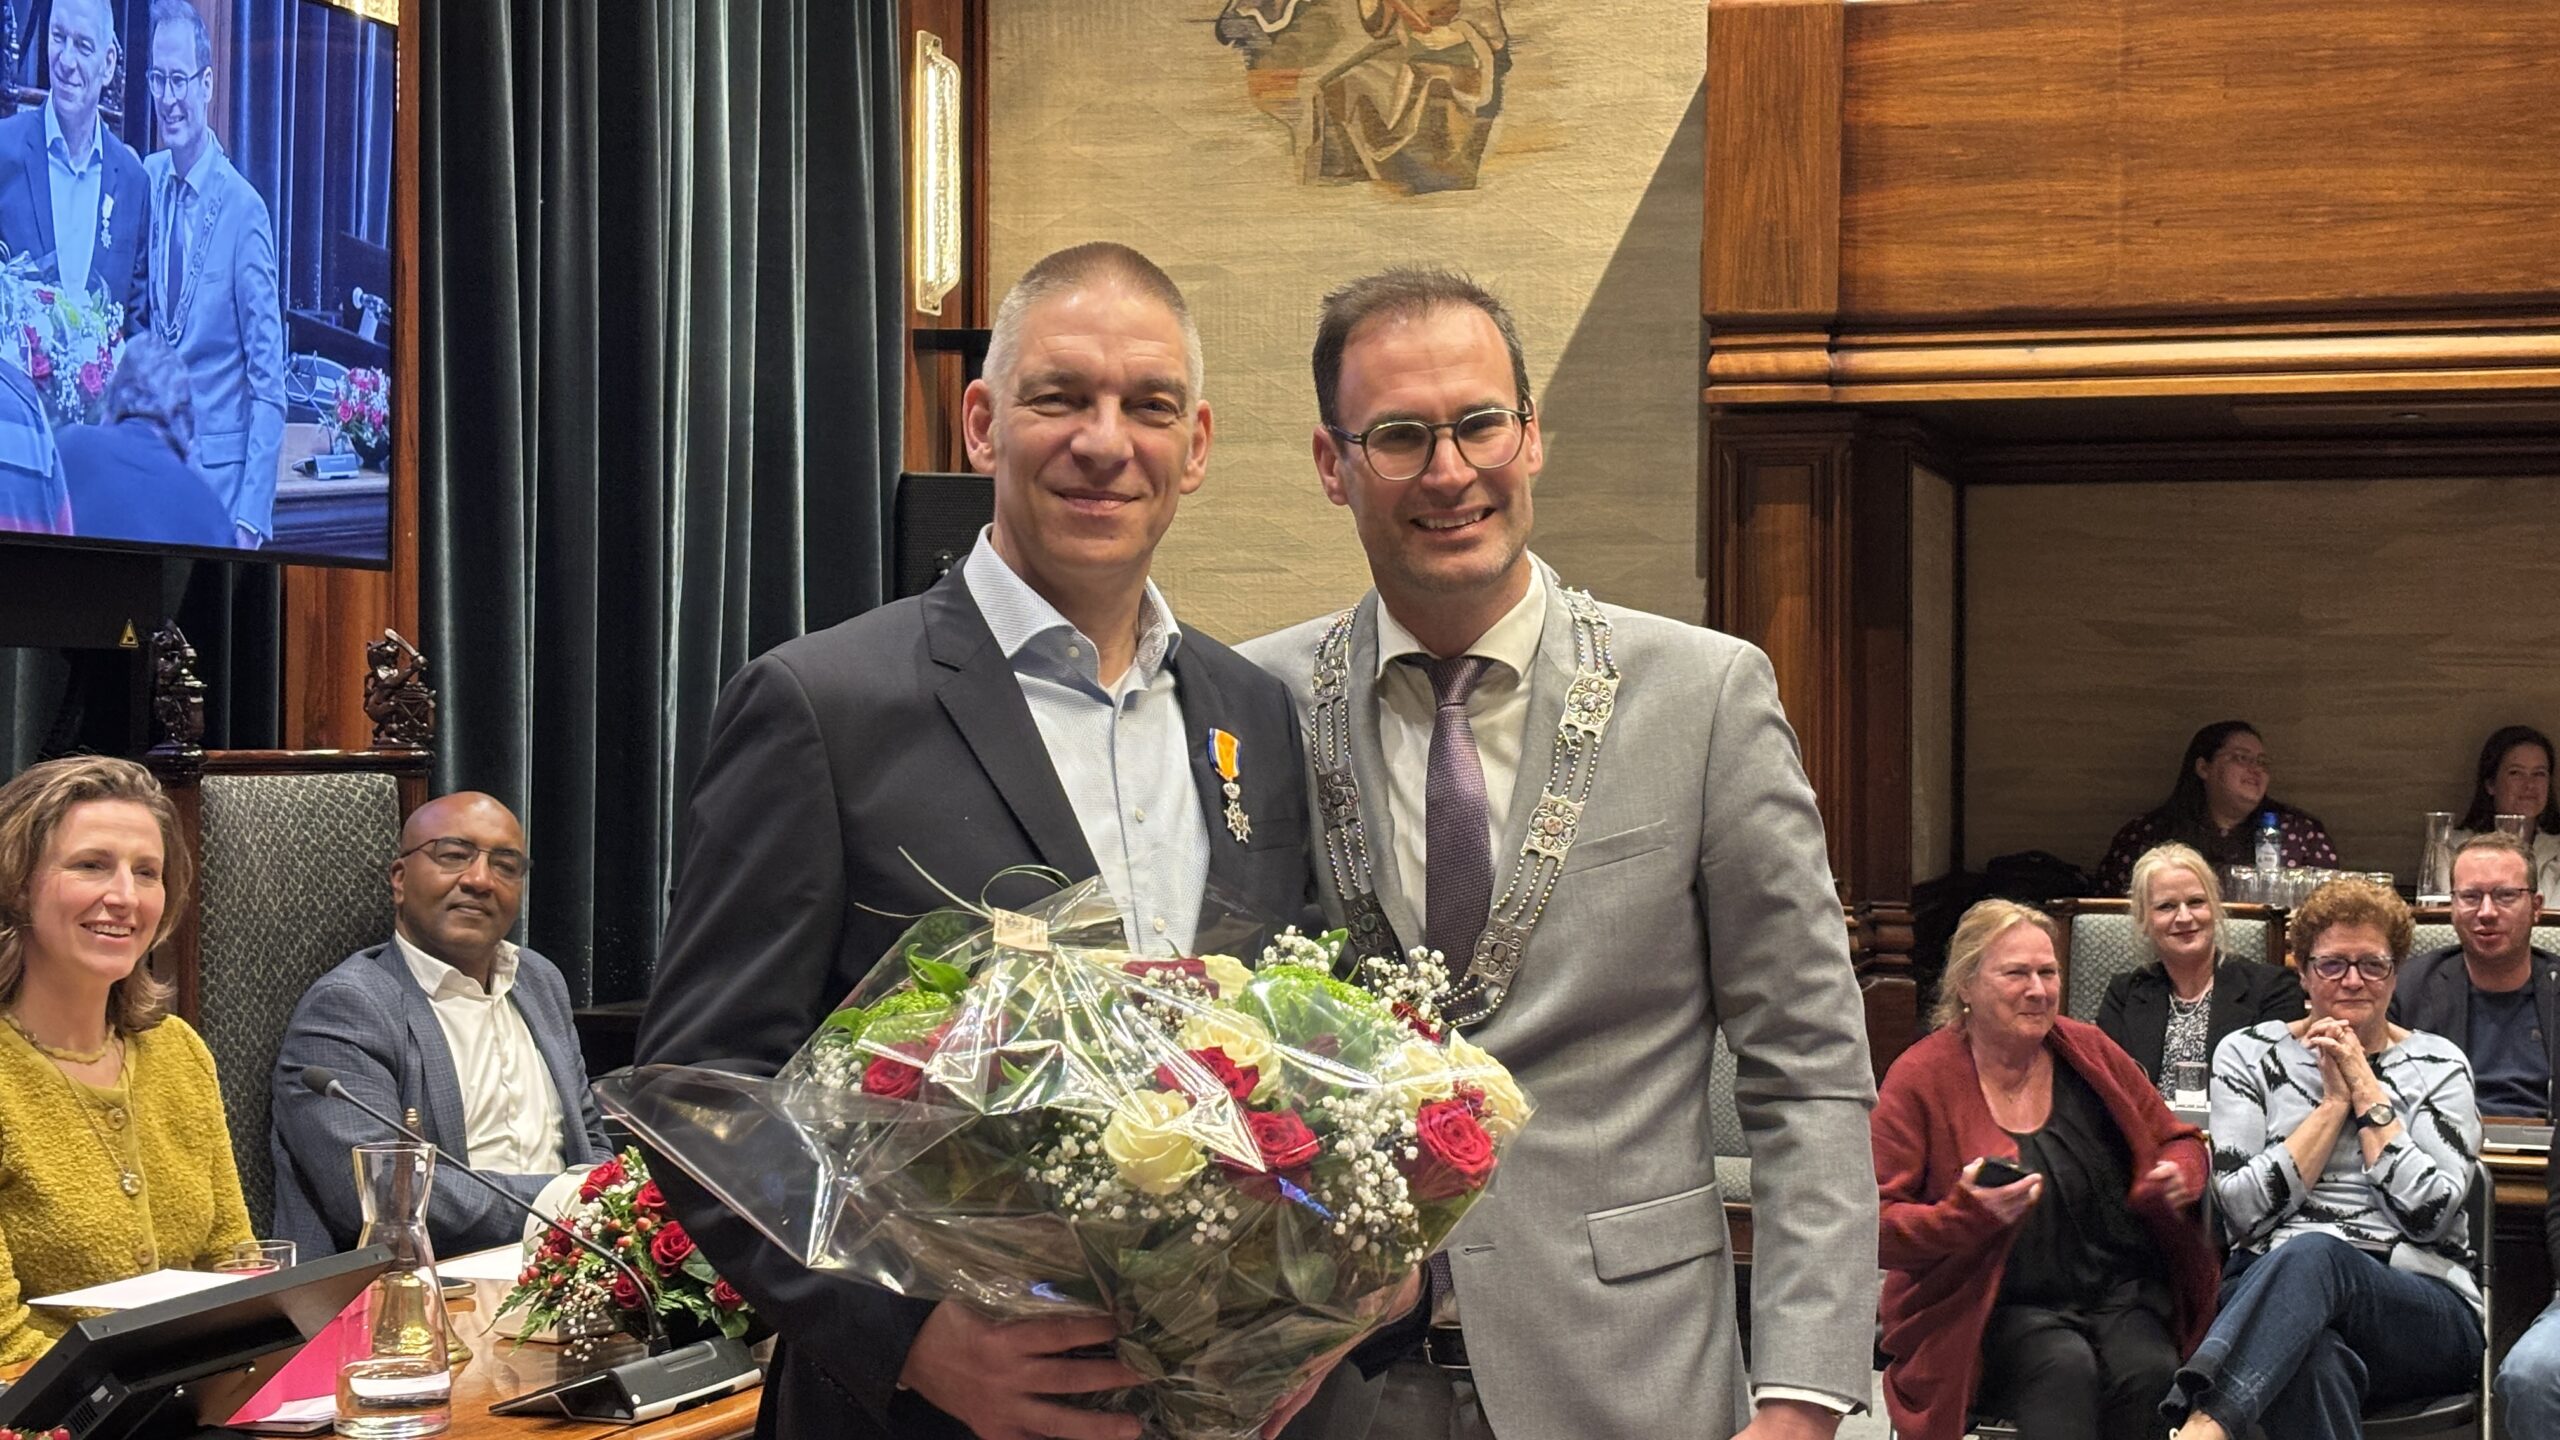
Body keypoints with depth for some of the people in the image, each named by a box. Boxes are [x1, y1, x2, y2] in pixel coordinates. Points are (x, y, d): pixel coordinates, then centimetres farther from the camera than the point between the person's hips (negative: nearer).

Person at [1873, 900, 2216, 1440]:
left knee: (2146, 1372, -28)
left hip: (2121, 1292, 4)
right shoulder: (1920, 1079, -3)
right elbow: (1875, 1227, -7)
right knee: (2066, 1368, -34)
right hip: (2003, 1309, -3)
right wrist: (1969, 1214, -24)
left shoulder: (2088, 1051, 10)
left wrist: (2181, 1175, -3)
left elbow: (2179, 1141, 22)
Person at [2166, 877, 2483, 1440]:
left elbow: (2429, 1213, -4)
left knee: (2311, 1255, -39)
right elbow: (2243, 1211, -2)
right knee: (2315, 1362, -42)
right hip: (2267, 1294, 0)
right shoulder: (2248, 1054, 12)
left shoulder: (2437, 1065, 12)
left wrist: (2366, 1091, -3)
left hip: (2423, 1306, 0)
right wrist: (2333, 1102, -2)